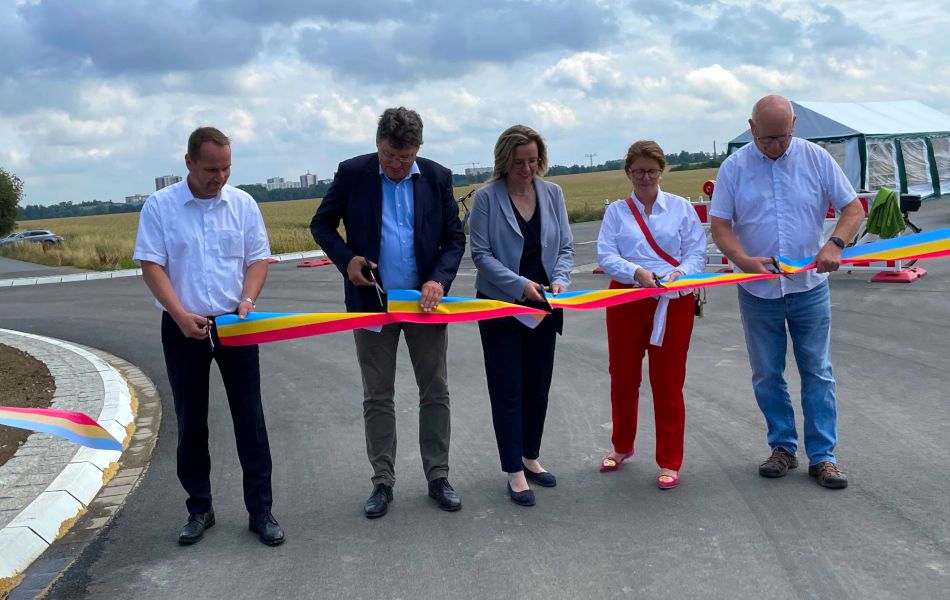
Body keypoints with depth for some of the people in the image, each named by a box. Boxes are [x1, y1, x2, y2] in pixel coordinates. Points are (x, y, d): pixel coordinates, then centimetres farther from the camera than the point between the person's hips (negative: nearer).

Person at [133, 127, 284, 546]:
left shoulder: (243, 204, 1)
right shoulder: (160, 206, -4)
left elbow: (258, 259, 4)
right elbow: (151, 264, -7)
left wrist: (247, 301, -13)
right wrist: (181, 315, -17)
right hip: (184, 328, -1)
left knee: (249, 417, 1)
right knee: (190, 422, 8)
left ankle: (260, 510, 10)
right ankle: (199, 508, 22)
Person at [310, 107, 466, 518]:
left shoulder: (437, 177, -2)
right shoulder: (352, 173, -4)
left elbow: (455, 237, 1)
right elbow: (321, 225, 4)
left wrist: (439, 279, -15)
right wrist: (346, 259, -14)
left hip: (424, 300, 1)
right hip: (372, 302, -1)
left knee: (435, 393, 7)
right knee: (377, 398, 8)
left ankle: (438, 477, 20)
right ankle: (382, 482, 20)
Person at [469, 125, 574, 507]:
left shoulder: (552, 193, 1)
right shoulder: (487, 197, -10)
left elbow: (565, 246, 3)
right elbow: (481, 253, -12)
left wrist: (560, 279, -15)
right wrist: (520, 284, -22)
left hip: (543, 305, 4)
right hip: (501, 305, -4)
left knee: (538, 385, 12)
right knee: (508, 388, 1)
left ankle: (530, 457, 29)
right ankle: (515, 472, 8)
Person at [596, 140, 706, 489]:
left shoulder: (681, 207, 5)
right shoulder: (616, 212, 6)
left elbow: (697, 254, 0)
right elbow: (606, 255, -5)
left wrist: (679, 273, -21)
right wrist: (637, 272, -23)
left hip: (673, 302, -1)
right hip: (626, 300, 1)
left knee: (668, 383, 2)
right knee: (623, 378, 11)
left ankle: (670, 462, 14)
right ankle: (622, 446, 34)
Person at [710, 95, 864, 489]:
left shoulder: (816, 158, -4)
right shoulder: (734, 167, -4)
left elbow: (853, 207, -2)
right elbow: (720, 225, -6)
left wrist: (835, 243, -22)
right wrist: (744, 260, -25)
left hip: (810, 288, 0)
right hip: (758, 291, 1)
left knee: (818, 373, 4)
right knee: (767, 376, 10)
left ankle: (822, 456, 12)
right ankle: (782, 448, 25)